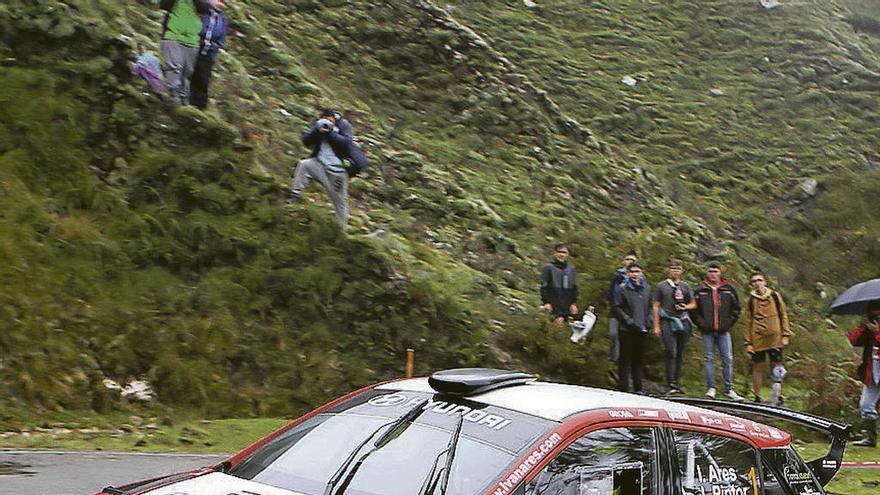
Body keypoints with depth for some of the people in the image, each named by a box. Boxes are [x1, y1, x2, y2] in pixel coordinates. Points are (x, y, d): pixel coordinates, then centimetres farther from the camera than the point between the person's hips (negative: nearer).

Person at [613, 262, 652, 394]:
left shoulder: (646, 289, 13)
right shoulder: (623, 288, -3)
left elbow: (650, 307, 22)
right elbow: (617, 308, -6)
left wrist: (649, 320, 6)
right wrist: (628, 320, -13)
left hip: (642, 330, 5)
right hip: (627, 330, -5)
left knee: (638, 359, 10)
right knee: (625, 359, -3)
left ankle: (638, 387, 15)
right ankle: (623, 387, 0)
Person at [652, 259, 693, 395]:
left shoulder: (685, 286, 16)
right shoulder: (661, 286, 8)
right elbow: (656, 306, 7)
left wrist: (685, 307, -2)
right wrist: (656, 326, 1)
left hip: (683, 321, 4)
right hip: (668, 322, -4)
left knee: (680, 354, 6)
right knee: (671, 353, -14)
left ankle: (676, 382, 13)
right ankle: (670, 384, -17)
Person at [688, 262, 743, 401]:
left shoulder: (729, 290, 7)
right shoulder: (700, 291, 5)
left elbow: (736, 309, 12)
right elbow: (694, 308, 10)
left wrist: (729, 322, 2)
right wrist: (701, 323, -2)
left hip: (723, 331, 1)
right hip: (707, 332, -1)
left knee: (728, 359, -1)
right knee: (709, 358, 0)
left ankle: (729, 389, 4)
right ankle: (710, 388, 5)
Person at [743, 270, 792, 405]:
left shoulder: (774, 296, 4)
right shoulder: (751, 299, 2)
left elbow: (783, 315, 8)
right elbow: (747, 322, 5)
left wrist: (786, 335, 1)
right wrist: (748, 343, 1)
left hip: (775, 338, 0)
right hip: (758, 339, 0)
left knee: (776, 366, 4)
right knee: (758, 367, 4)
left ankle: (777, 396, 14)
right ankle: (757, 398, 13)